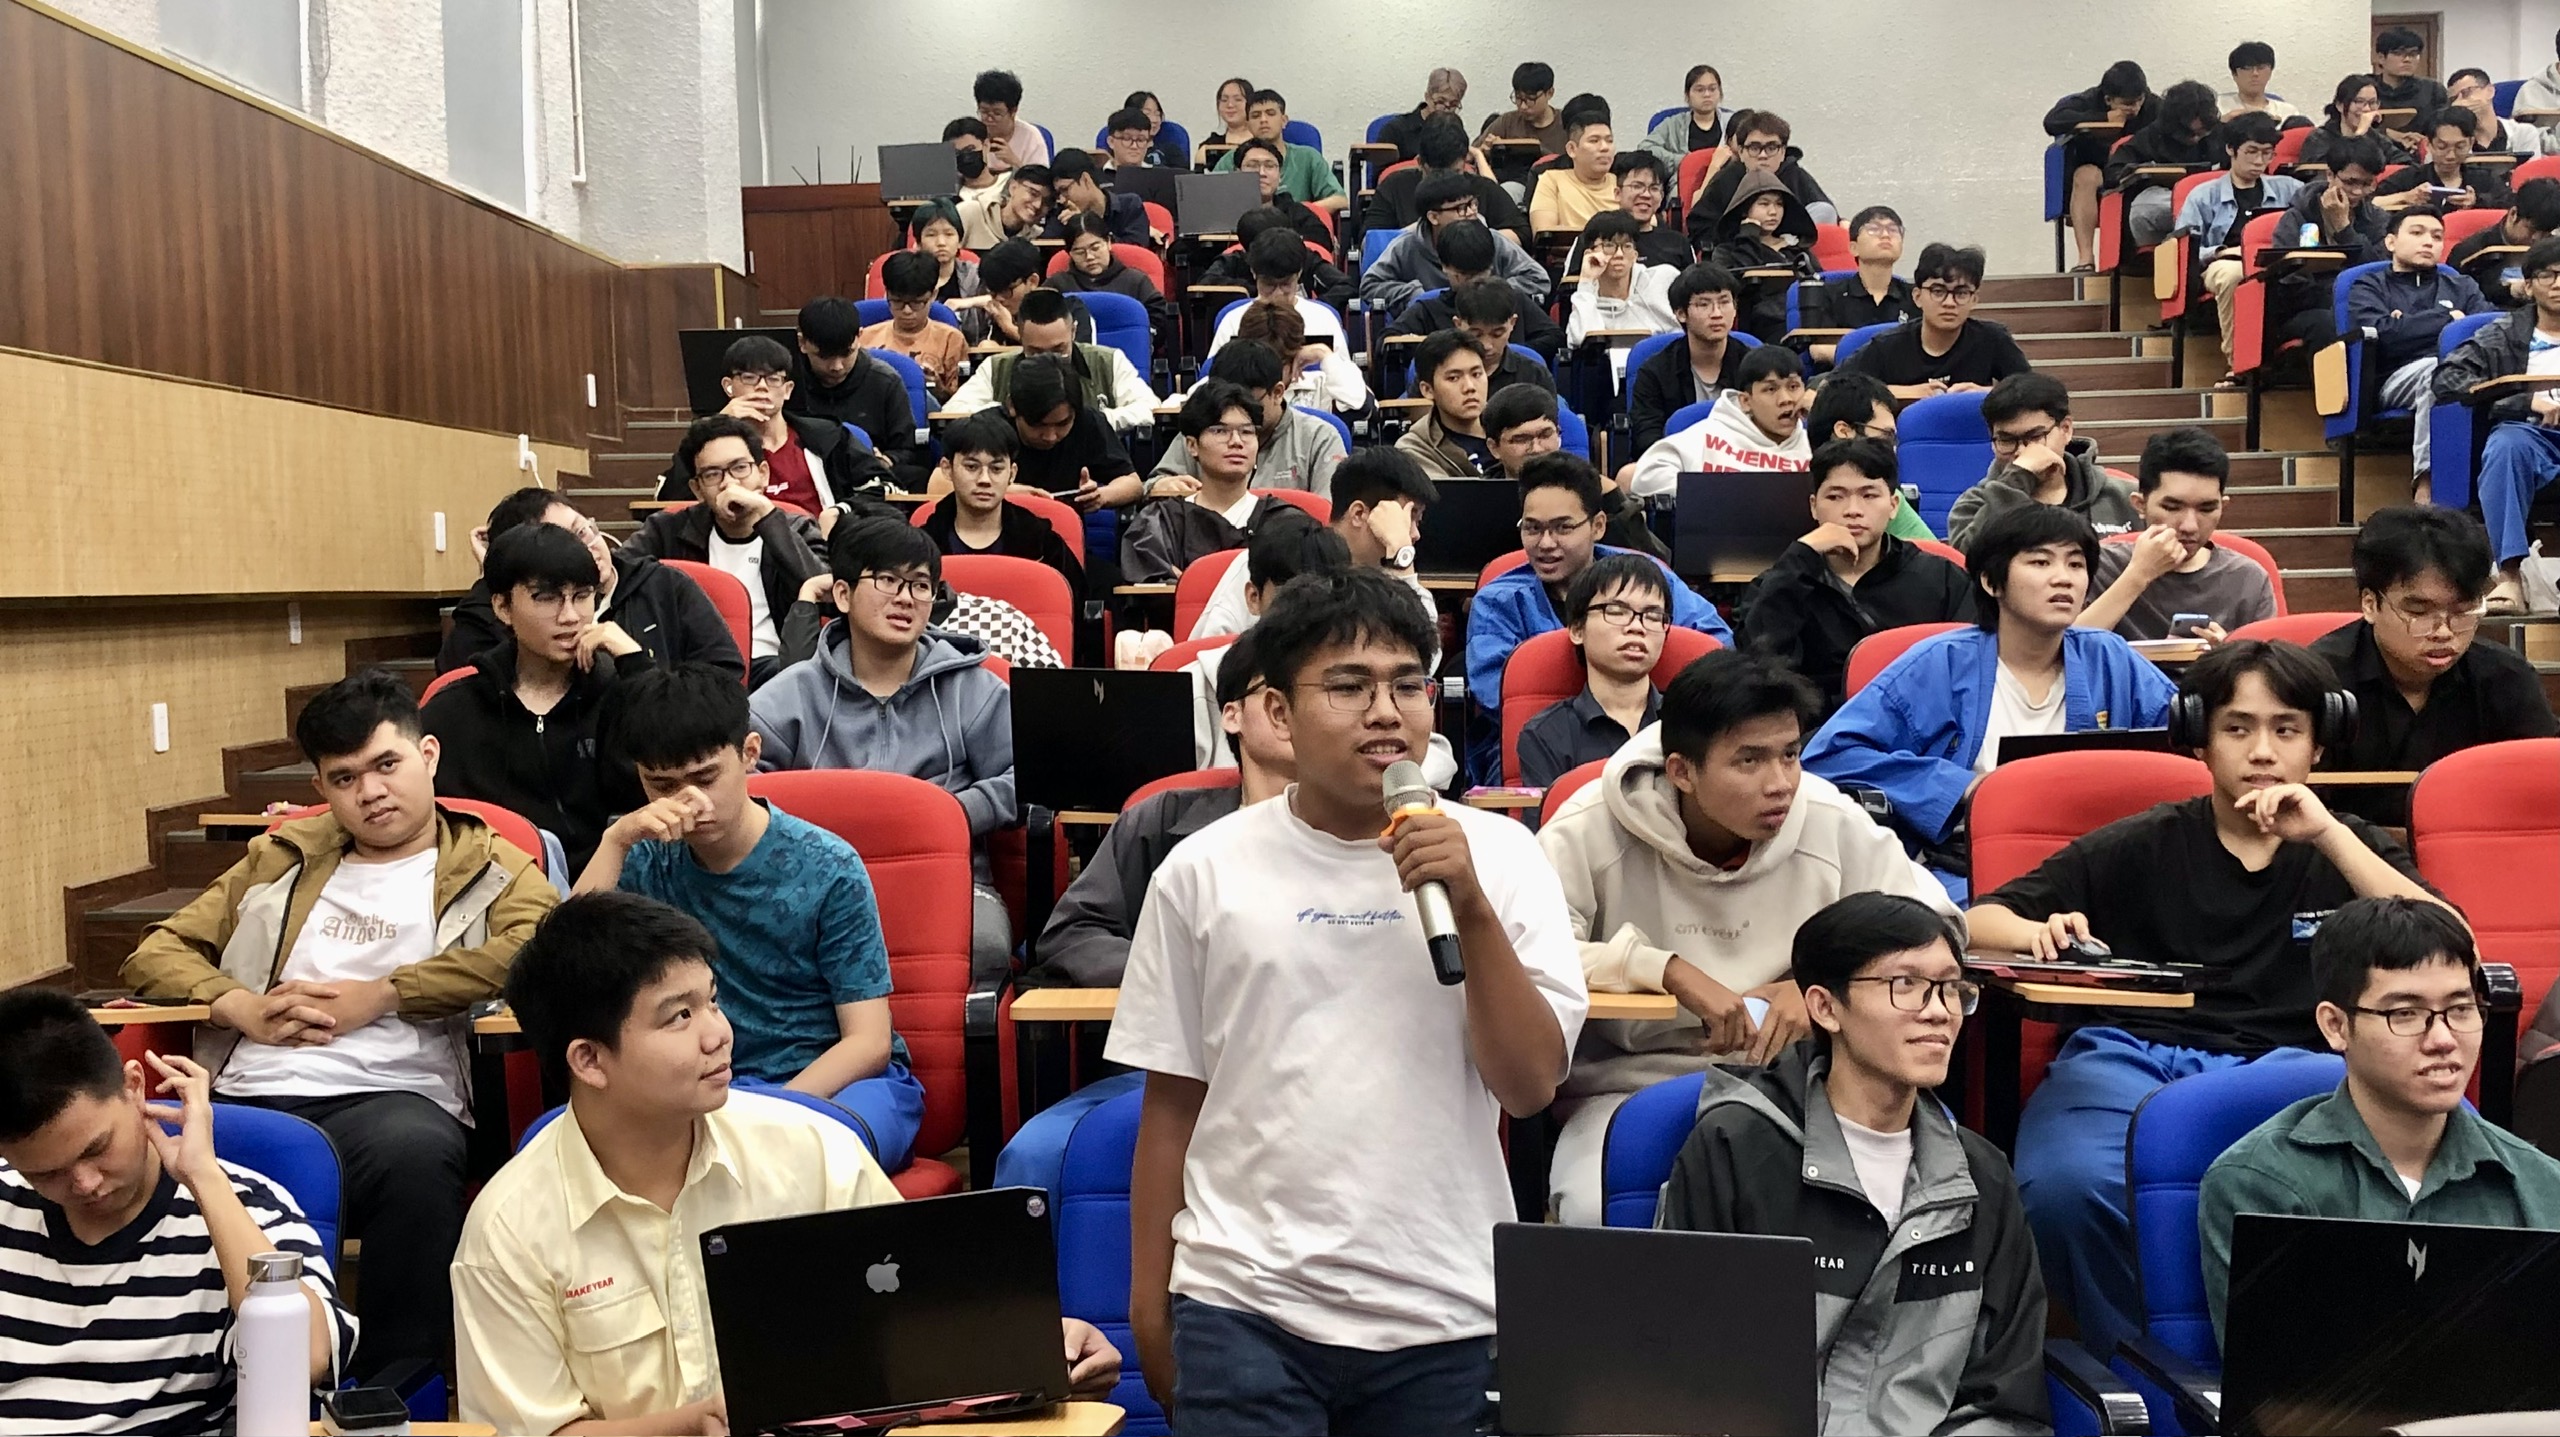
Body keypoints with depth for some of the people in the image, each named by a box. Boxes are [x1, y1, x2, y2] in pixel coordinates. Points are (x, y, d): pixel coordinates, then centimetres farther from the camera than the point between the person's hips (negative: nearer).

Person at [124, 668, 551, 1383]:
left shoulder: (490, 868, 15)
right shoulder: (280, 860, 30)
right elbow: (155, 953, 26)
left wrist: (381, 994, -8)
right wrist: (241, 1006, 4)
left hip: (391, 1094, -3)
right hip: (247, 1096, 4)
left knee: (414, 1152, -40)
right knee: (140, 1169, -30)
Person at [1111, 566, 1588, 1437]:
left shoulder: (1497, 856, -1)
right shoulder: (1204, 873, -1)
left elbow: (1530, 1086, -6)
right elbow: (1172, 1103, 5)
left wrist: (1472, 908, -17)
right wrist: (1149, 1298, 6)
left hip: (1443, 1311, 1)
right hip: (1243, 1306, 0)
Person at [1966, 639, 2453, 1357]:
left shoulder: (2348, 850, 22)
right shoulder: (2143, 847, 18)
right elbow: (1977, 921, 15)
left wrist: (2328, 834, -3)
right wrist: (2038, 933, -10)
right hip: (2130, 1053, 0)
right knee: (2066, 1188, -36)